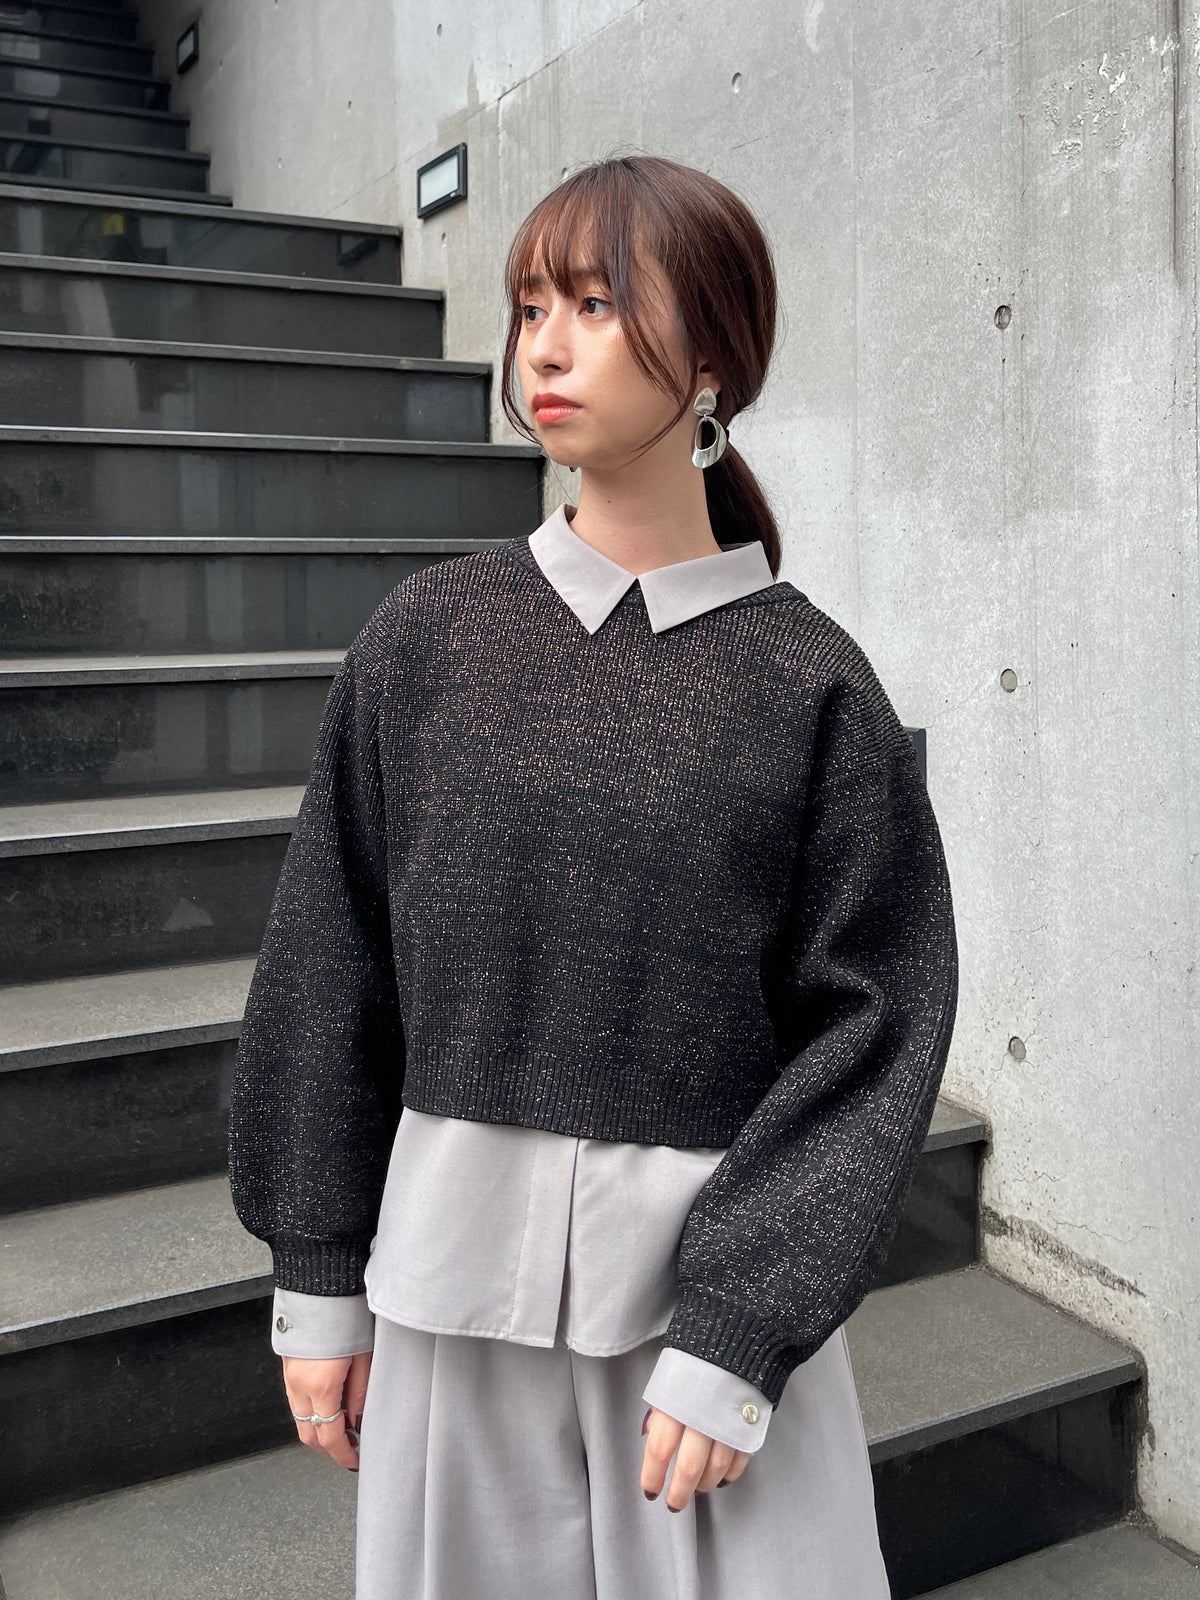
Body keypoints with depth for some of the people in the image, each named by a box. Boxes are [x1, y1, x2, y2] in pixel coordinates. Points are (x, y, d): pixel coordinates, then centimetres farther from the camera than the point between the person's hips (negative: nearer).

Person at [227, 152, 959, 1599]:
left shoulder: (807, 681, -6)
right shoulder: (428, 637, -1)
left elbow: (868, 1032, -6)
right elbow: (328, 969, 2)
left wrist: (738, 1332, -11)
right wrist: (316, 1279, 5)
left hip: (722, 1267, -1)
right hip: (456, 1269, 2)